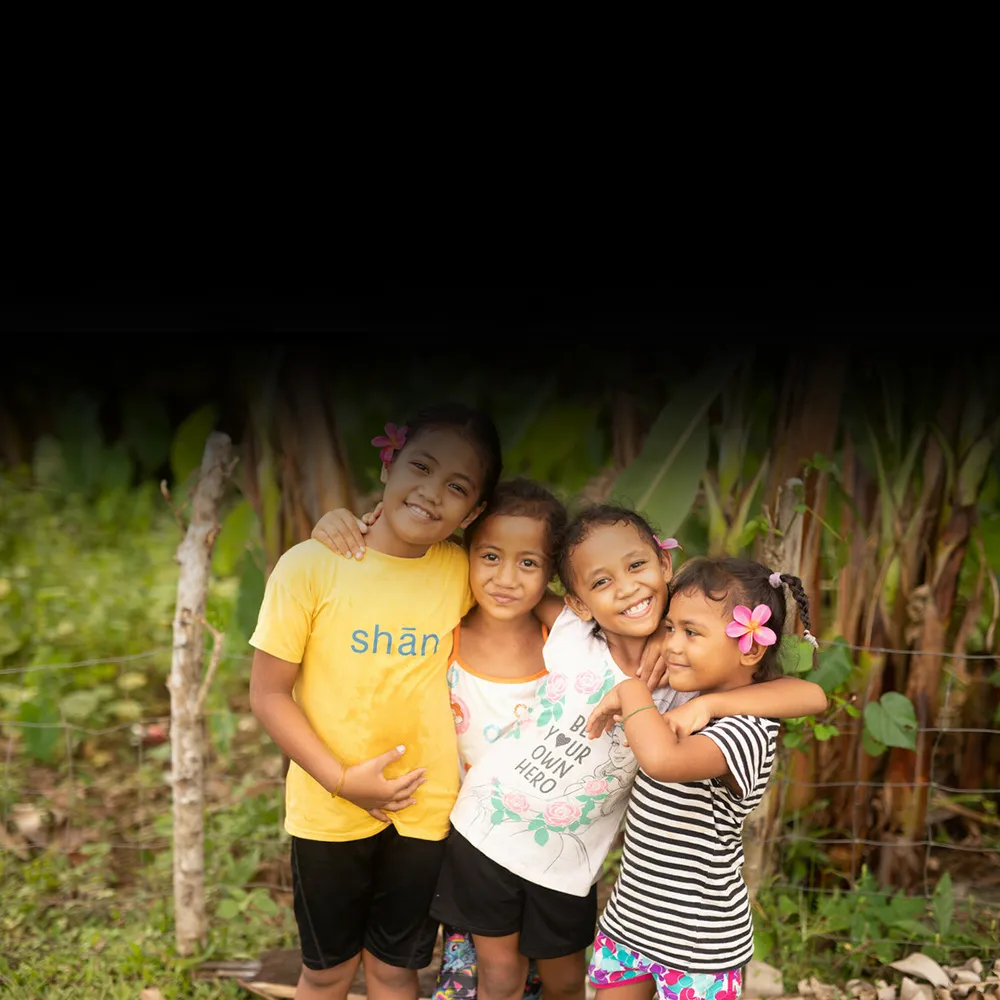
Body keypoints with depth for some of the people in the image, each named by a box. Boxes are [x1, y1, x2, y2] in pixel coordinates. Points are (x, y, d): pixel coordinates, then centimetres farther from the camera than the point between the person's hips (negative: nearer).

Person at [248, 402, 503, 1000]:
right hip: (329, 810, -2)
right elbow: (269, 692, -12)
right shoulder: (312, 566, -16)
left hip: (425, 810, 2)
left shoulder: (462, 572, -8)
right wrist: (342, 780, -18)